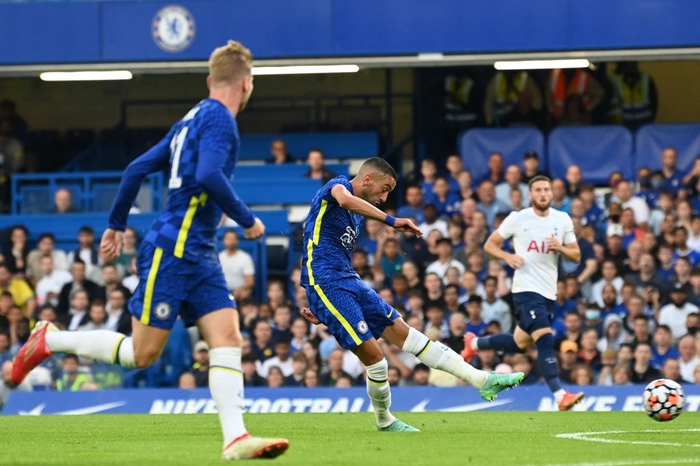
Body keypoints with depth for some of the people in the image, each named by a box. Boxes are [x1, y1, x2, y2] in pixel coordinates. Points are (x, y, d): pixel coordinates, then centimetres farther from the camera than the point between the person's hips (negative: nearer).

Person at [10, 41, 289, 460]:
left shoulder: (194, 119, 16)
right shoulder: (219, 119, -11)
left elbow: (137, 169, 19)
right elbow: (208, 176, -27)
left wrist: (117, 224, 26)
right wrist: (247, 220, -16)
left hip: (199, 254, 9)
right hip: (172, 251, -9)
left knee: (228, 337, -5)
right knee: (142, 353, -5)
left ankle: (236, 438, -15)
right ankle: (50, 340, 10)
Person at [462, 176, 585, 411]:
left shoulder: (563, 220, 6)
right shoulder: (518, 218, -3)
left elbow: (576, 255, 9)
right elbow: (490, 244, 4)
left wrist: (560, 248, -12)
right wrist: (507, 256, -16)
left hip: (549, 292, 6)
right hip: (526, 288, -6)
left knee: (520, 343, 17)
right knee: (545, 339, -21)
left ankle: (474, 343, 41)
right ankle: (561, 395, -27)